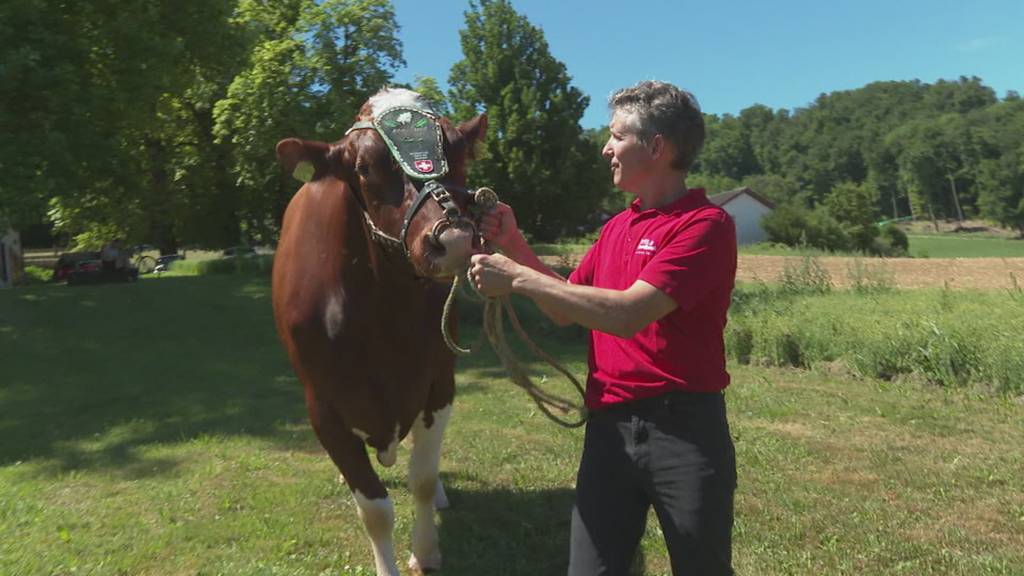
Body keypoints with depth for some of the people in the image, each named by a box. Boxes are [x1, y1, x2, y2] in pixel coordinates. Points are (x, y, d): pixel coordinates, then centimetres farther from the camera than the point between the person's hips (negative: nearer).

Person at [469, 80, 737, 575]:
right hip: (608, 425, 6)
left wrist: (518, 278, -18)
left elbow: (627, 314, -24)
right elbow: (566, 310, 20)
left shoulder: (706, 224, -12)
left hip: (682, 426, -6)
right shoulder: (616, 227, 13)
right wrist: (513, 245, 9)